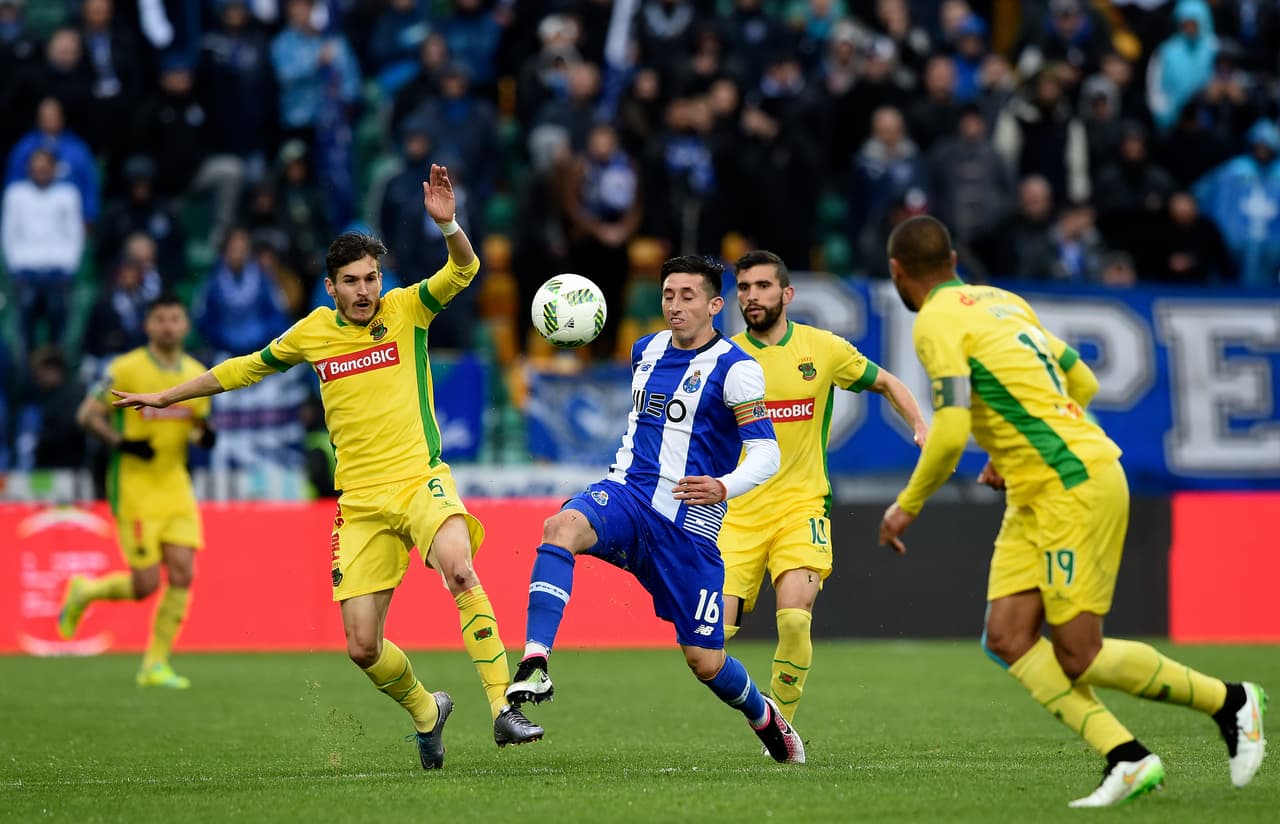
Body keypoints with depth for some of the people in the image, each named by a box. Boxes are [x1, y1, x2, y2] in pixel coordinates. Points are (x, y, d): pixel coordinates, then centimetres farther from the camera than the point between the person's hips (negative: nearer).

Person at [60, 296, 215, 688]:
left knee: (182, 574, -6)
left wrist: (204, 434, -4)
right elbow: (87, 414, -4)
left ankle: (155, 664, 5)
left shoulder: (197, 373, 8)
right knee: (146, 584, -8)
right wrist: (122, 443, -18)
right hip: (135, 488, -5)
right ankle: (84, 591, 22)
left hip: (176, 486, 5)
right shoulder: (126, 369, -8)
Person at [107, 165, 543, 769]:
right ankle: (425, 712, 27)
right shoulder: (312, 332, 10)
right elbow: (246, 368, 26)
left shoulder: (407, 309, 3)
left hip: (419, 480, -3)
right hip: (359, 502, 3)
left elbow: (464, 270, -13)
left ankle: (503, 708, -31)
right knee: (362, 646, -4)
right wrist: (165, 397, 32)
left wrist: (447, 224, -33)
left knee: (458, 567, -34)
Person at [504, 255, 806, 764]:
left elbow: (766, 454, -12)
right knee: (562, 526, -33)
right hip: (627, 494, 4)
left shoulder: (735, 368, -7)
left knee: (705, 662, 0)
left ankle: (764, 717, 34)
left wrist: (725, 487, -30)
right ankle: (535, 665, -41)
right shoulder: (646, 350, 11)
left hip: (689, 524, -4)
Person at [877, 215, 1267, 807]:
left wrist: (907, 505, -5)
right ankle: (1127, 760, -5)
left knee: (1077, 657, -6)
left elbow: (950, 434, -20)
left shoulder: (936, 322, -11)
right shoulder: (1000, 302, 17)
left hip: (1075, 489, -9)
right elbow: (1082, 383, 22)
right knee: (1007, 637, 0)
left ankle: (1231, 703, 9)